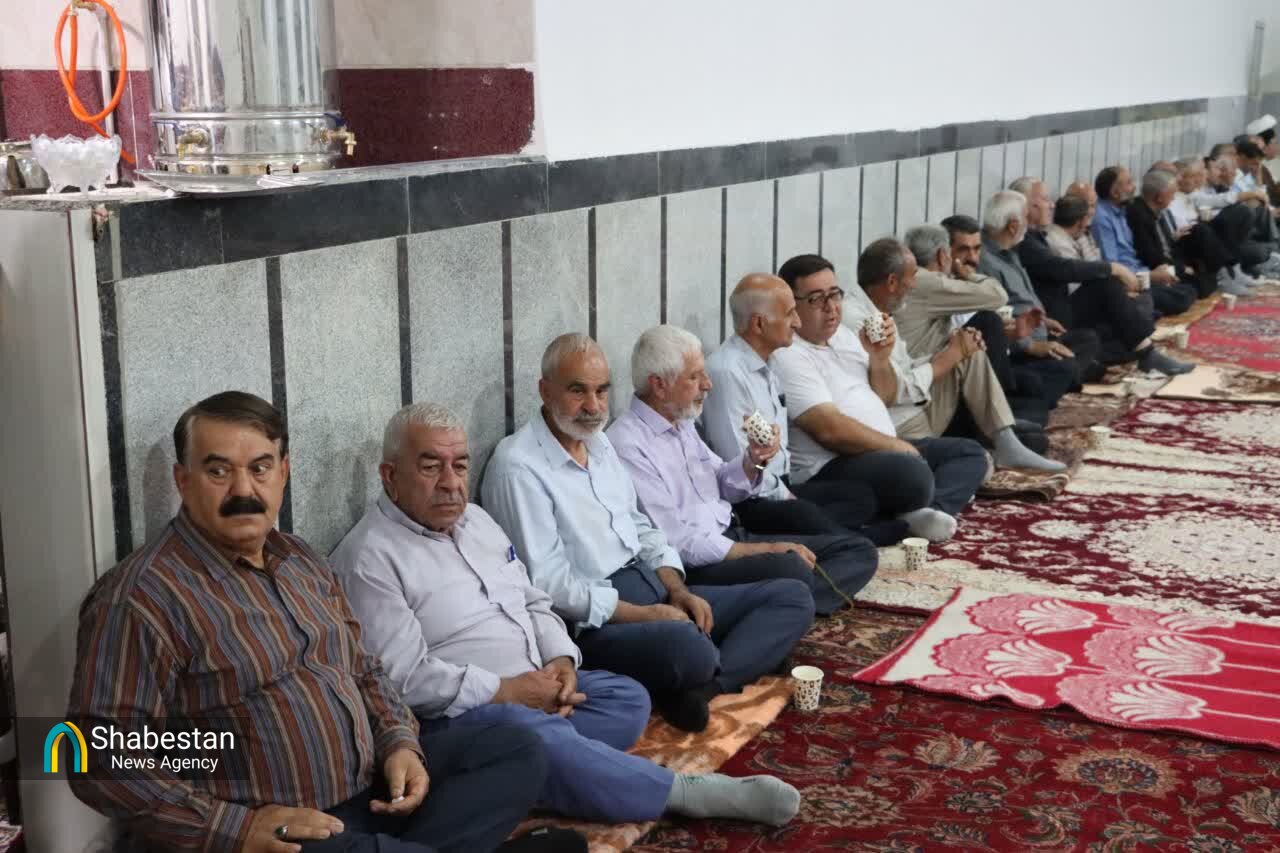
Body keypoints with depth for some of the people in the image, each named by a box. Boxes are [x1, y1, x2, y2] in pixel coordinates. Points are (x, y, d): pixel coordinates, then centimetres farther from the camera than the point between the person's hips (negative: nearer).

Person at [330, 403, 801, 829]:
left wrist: (560, 660, -3)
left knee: (627, 698, -8)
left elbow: (533, 603, 19)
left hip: (532, 687, 9)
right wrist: (508, 691, -19)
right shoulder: (370, 557, -13)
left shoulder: (475, 520, 14)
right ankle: (686, 792, -25)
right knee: (540, 737, -34)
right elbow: (404, 676, -20)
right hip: (451, 712, -9)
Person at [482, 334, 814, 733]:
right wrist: (645, 615, -17)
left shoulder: (599, 442, 16)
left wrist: (677, 590, 2)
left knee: (793, 596, 1)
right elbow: (548, 583, -18)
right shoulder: (518, 466, -12)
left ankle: (704, 686, -19)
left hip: (656, 592, 10)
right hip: (595, 620, -10)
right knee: (688, 646, -41)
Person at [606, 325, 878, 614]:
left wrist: (753, 460, 2)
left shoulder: (681, 422, 14)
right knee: (791, 569, -38)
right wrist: (766, 550, -14)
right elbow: (678, 542, -18)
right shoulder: (627, 445, -15)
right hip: (688, 567, -10)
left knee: (859, 550, -1)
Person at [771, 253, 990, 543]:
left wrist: (880, 357, 0)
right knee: (914, 473, -38)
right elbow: (830, 430, -23)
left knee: (971, 453, 5)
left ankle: (927, 511, -19)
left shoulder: (843, 334, 15)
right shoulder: (787, 356, -14)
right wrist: (899, 447, -13)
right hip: (830, 466, -11)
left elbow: (883, 399, 21)